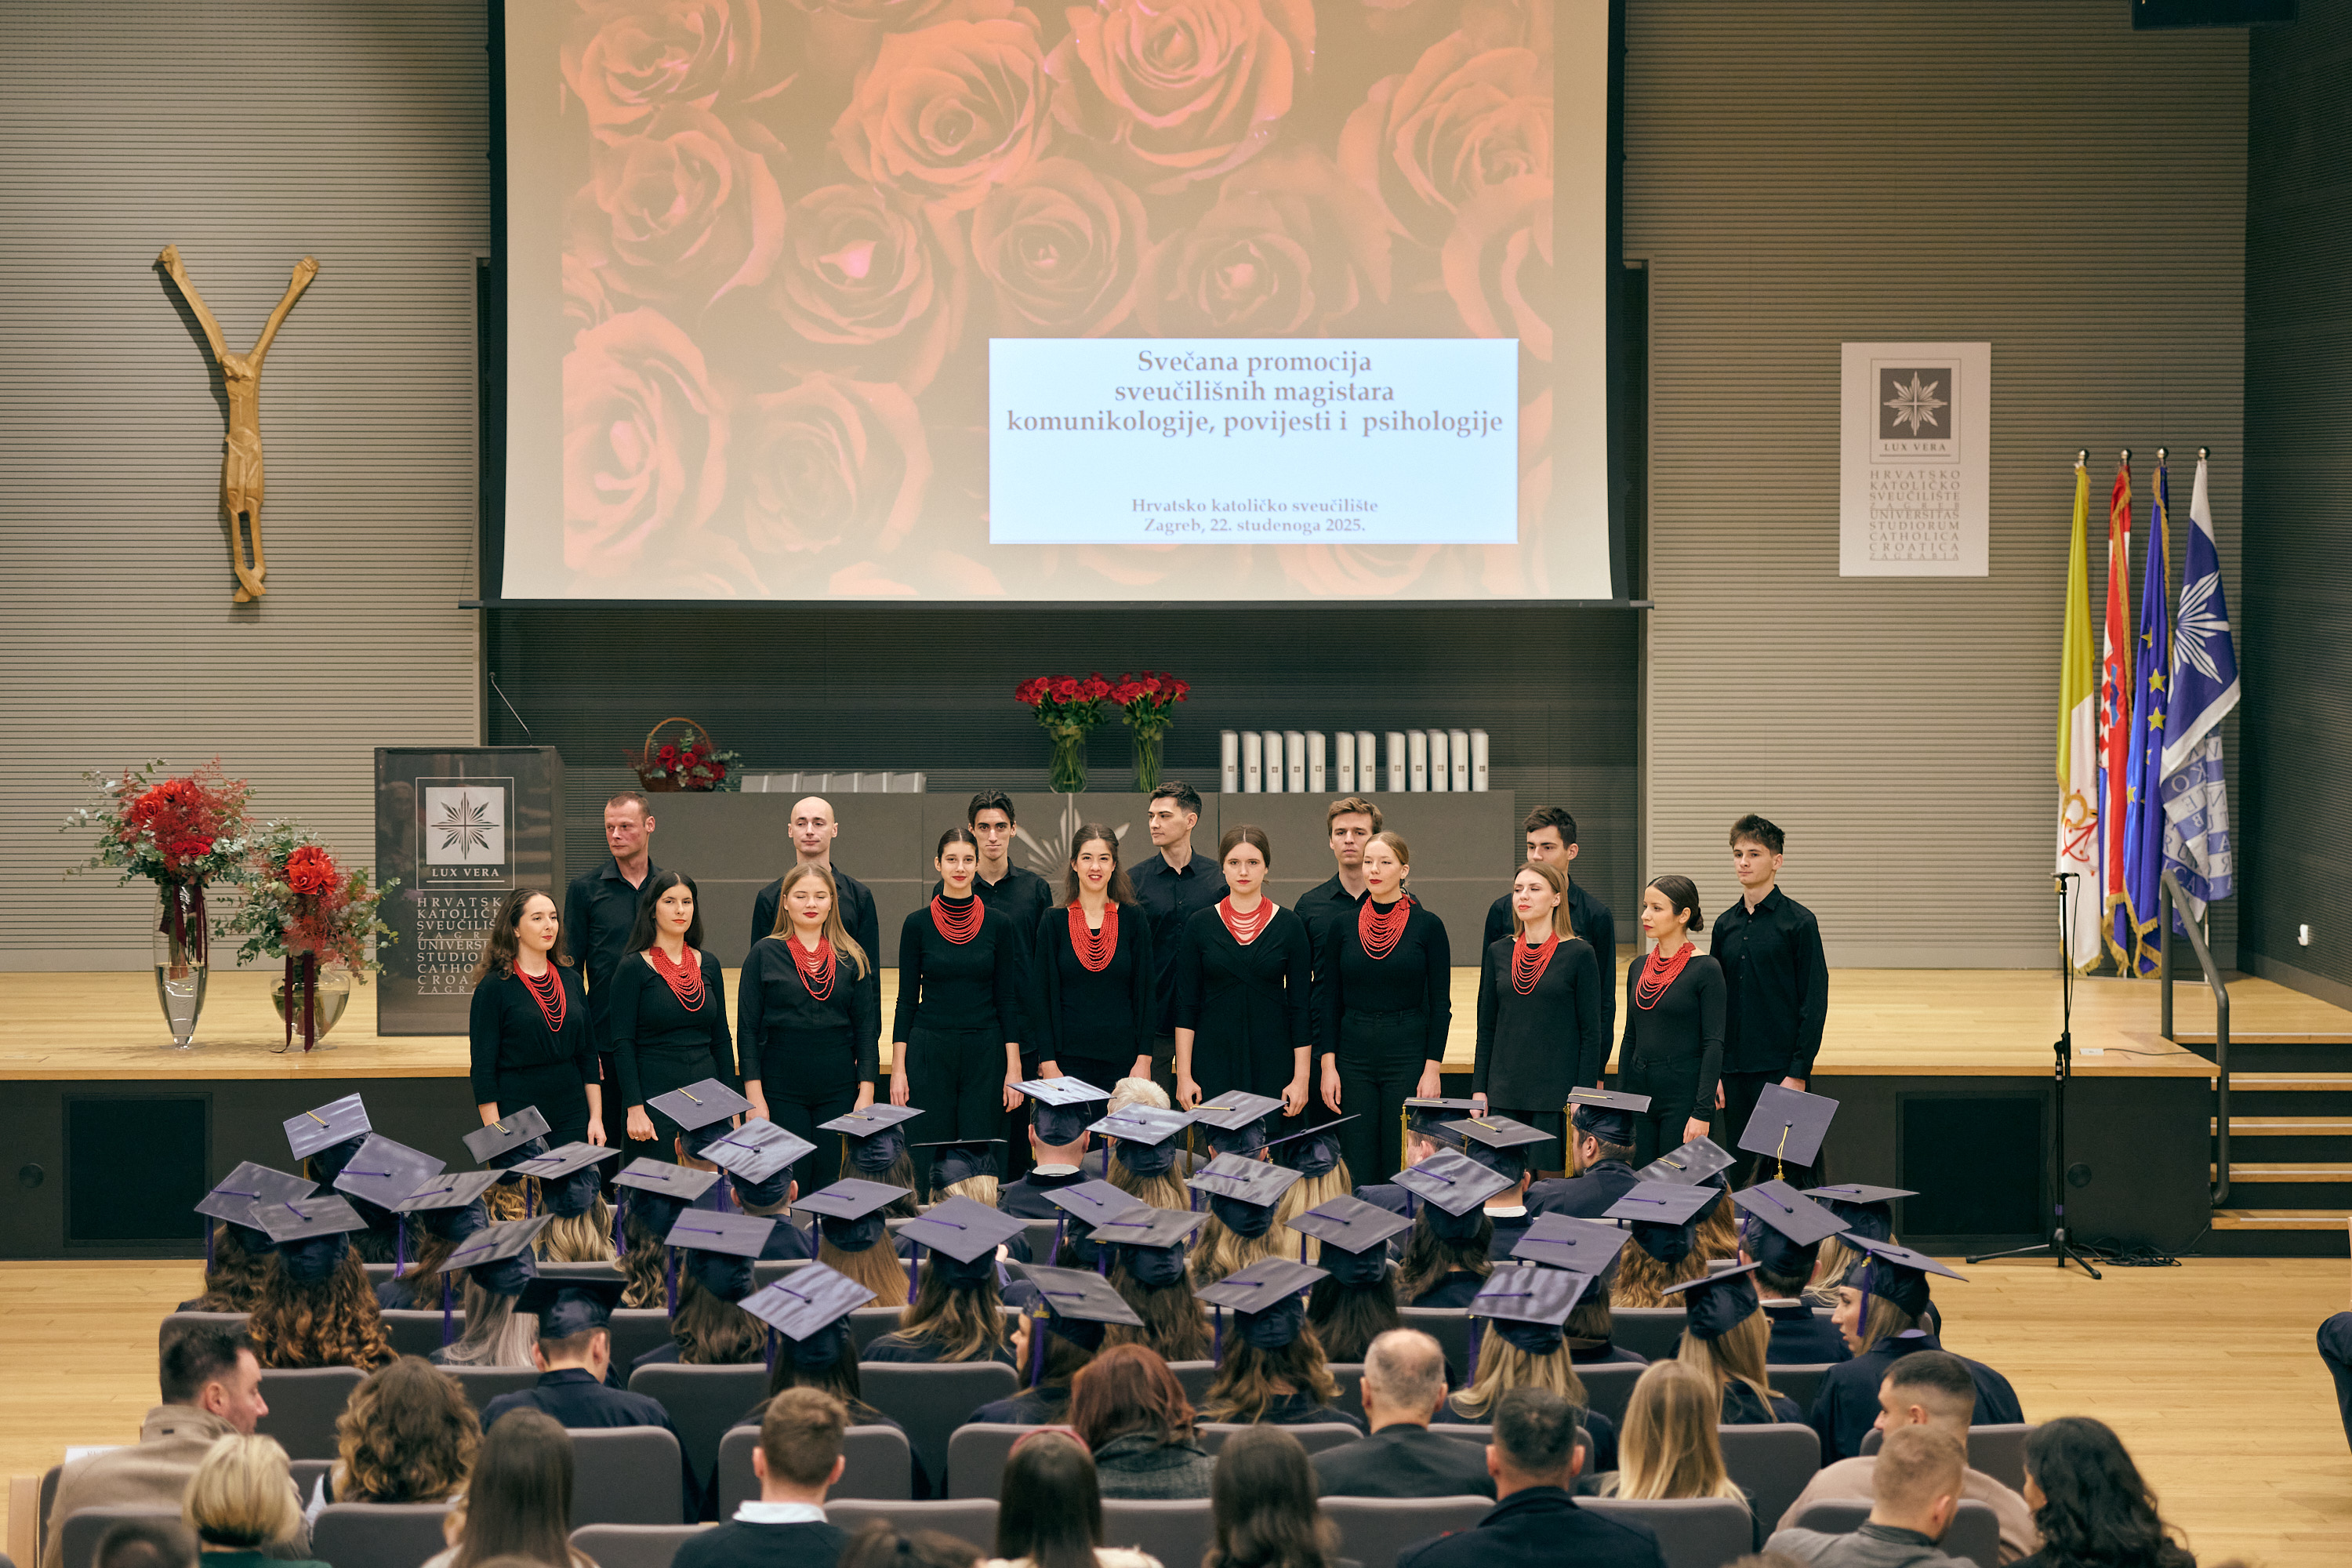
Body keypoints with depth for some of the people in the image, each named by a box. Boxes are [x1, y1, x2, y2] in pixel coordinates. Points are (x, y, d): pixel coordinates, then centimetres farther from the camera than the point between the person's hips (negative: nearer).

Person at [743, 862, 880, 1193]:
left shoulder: (851, 958, 6)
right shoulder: (764, 954, 1)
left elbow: (867, 1029, 7)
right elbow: (747, 1029, 0)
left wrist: (866, 1093, -1)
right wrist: (755, 1098, -6)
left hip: (838, 1091, 2)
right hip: (781, 1089, -2)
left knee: (833, 1186, 1)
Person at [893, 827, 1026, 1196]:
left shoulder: (997, 925, 2)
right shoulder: (918, 924, 0)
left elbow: (1008, 999, 4)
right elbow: (907, 999, 2)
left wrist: (1013, 1067, -2)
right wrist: (898, 1068, -3)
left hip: (985, 1053, 0)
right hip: (930, 1051, 0)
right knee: (930, 1164, 1)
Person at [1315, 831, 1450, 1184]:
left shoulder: (1428, 926, -2)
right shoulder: (1342, 927, 5)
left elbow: (1441, 1005, -1)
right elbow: (1328, 1002, 7)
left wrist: (1432, 1070, -8)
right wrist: (1328, 1065, -1)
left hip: (1408, 1057, -2)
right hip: (1354, 1059, 2)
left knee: (1403, 1168, -1)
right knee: (1357, 1171, 2)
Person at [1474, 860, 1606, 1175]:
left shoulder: (1579, 953, -4)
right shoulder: (1498, 952, 8)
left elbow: (1591, 1032, -3)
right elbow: (1486, 1026, 12)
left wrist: (1583, 1095, -8)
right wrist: (1479, 1089, 7)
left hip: (1557, 1092, -4)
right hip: (1505, 1089, 4)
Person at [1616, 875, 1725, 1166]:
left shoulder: (1705, 970, -8)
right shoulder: (1639, 969, 10)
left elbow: (1714, 1044, -11)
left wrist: (1703, 1113, -16)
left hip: (1683, 1093, -6)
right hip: (1639, 1091, 6)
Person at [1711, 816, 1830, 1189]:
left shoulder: (1798, 922, -4)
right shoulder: (1726, 925, 11)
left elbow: (1814, 1003, -7)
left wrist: (1798, 1073, -13)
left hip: (1780, 1069, -5)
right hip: (1734, 1072, 5)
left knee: (1789, 1169, -5)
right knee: (1743, 1173, 7)